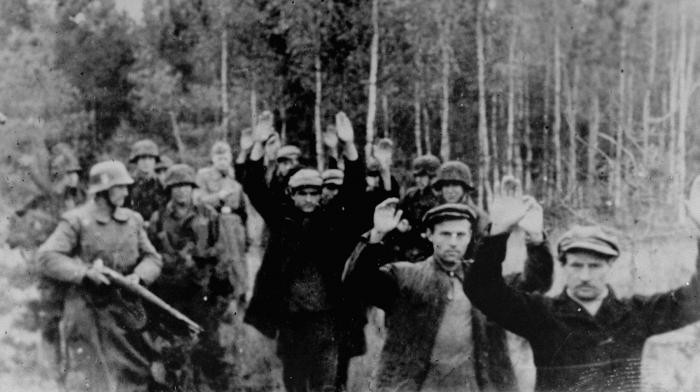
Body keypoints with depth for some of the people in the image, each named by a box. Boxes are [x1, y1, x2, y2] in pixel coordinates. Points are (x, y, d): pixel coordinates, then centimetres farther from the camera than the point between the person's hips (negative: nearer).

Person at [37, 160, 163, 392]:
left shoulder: (133, 220, 9)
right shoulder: (76, 220, -6)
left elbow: (152, 258, 10)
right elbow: (47, 258, -11)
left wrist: (139, 275, -11)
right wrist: (84, 272, -23)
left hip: (127, 313, 5)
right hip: (88, 312, -5)